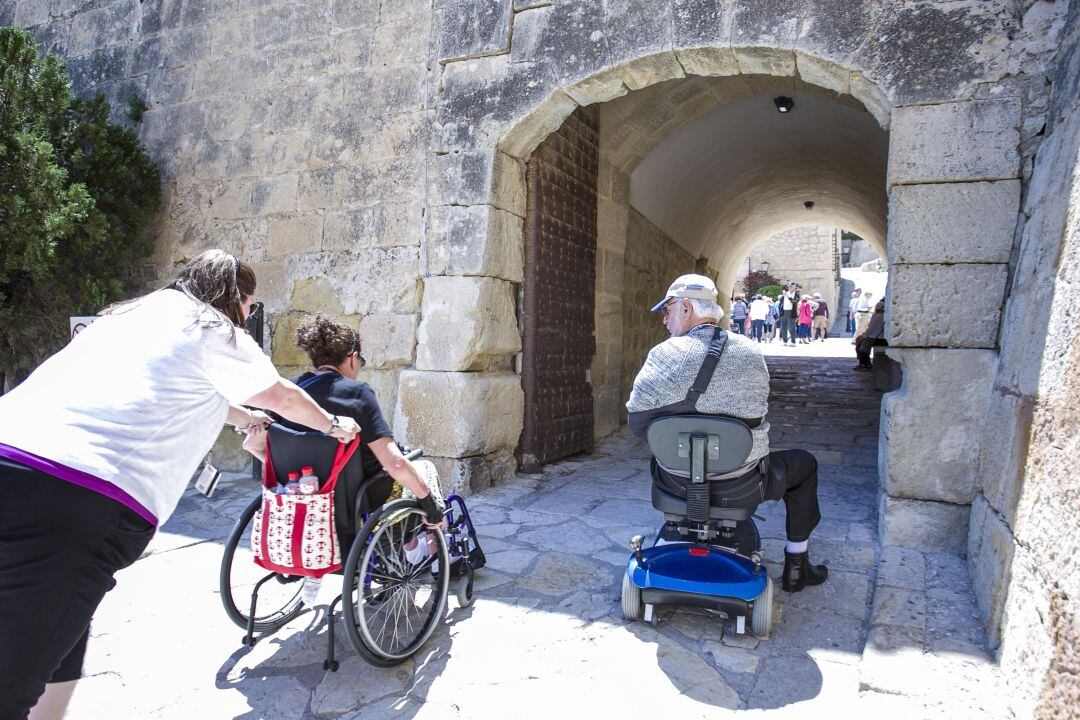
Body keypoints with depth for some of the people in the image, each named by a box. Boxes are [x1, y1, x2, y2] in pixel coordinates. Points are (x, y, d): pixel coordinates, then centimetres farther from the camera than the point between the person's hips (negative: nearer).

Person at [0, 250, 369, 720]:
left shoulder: (135, 311, 26)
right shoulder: (217, 331, 7)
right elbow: (283, 398, 21)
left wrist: (245, 417, 56)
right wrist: (334, 425, 39)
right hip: (83, 504, -8)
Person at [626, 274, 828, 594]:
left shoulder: (663, 355, -15)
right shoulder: (751, 352, -6)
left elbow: (638, 423, -11)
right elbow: (756, 411, 5)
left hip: (679, 481, 1)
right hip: (742, 482, 0)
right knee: (803, 463, 28)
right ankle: (795, 569, 35)